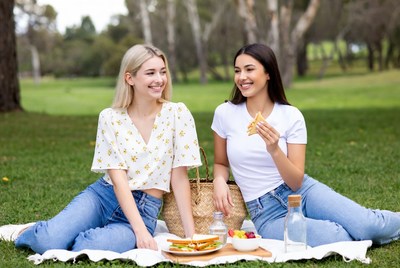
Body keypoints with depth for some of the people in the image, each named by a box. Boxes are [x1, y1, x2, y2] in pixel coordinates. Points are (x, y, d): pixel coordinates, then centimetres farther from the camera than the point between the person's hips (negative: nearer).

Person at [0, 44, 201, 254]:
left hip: (144, 210, -1)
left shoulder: (177, 114, -5)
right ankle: (28, 232, 13)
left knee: (86, 250, -30)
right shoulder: (110, 118, -3)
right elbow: (118, 178, -10)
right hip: (103, 195, 1)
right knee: (47, 243, -25)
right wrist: (140, 230, -22)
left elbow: (179, 176, -6)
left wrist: (190, 234, -12)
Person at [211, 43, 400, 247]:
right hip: (267, 214, 0)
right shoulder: (225, 113, -2)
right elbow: (221, 163, 12)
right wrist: (219, 181, -11)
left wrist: (274, 150, -25)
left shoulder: (291, 116, -5)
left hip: (303, 192, 1)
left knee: (371, 226, -24)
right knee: (337, 239, -27)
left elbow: (296, 182, -8)